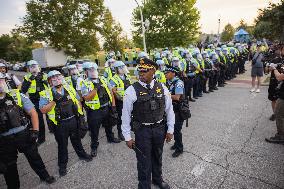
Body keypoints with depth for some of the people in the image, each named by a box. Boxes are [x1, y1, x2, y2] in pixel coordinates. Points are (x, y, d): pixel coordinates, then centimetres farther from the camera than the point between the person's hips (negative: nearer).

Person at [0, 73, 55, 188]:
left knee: (34, 156, 18)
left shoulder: (17, 95, -5)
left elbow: (32, 113, -4)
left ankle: (44, 175, 40)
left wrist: (35, 131, -10)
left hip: (24, 134, 0)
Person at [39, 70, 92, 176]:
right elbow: (43, 110, -14)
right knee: (62, 145, 13)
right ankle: (62, 165, 33)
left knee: (76, 140, 22)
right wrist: (54, 101, -25)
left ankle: (81, 154, 46)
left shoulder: (69, 89, 3)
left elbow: (78, 101, 10)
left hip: (74, 120, 3)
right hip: (60, 124, -3)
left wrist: (81, 114, 6)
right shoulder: (46, 94, -7)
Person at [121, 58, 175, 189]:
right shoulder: (132, 91, -17)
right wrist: (127, 137, -8)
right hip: (142, 130, -3)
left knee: (157, 157, 26)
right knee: (144, 161, 13)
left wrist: (170, 130, 4)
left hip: (160, 128, 4)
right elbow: (126, 115, -11)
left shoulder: (162, 88, -7)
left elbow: (169, 110, 2)